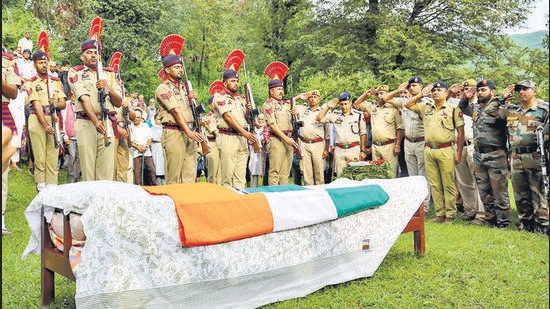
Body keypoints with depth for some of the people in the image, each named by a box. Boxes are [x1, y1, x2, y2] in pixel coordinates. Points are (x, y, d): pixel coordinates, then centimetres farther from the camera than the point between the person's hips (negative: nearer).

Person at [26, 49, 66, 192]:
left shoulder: (56, 81, 14)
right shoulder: (31, 83, 3)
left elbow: (63, 104, 10)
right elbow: (37, 105, -8)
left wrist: (55, 104, -13)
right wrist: (45, 125, -18)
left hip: (53, 120, 3)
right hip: (37, 120, -3)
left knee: (53, 155, 0)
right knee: (39, 156, -3)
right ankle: (41, 188, 2)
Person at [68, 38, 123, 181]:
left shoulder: (109, 74, 19)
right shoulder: (75, 72, 9)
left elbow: (119, 102, 13)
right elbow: (84, 98, -7)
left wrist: (108, 89, -7)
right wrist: (95, 121, -22)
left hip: (107, 123, 2)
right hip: (86, 122, -2)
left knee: (107, 168, -3)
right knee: (87, 168, -5)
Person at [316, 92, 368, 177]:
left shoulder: (358, 115, 4)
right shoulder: (334, 114, 8)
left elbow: (363, 134, 7)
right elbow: (319, 119, 2)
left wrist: (363, 150, 2)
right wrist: (328, 106, -2)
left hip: (354, 149, -2)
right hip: (339, 150, 2)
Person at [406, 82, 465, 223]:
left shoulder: (453, 109, 0)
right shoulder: (426, 108, 13)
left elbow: (460, 133, -1)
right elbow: (408, 105, 17)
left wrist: (459, 153, -6)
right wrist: (421, 95, 7)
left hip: (446, 151, -5)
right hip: (429, 150, 5)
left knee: (448, 185, 0)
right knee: (434, 185, 9)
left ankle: (450, 215, 9)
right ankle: (440, 214, 18)